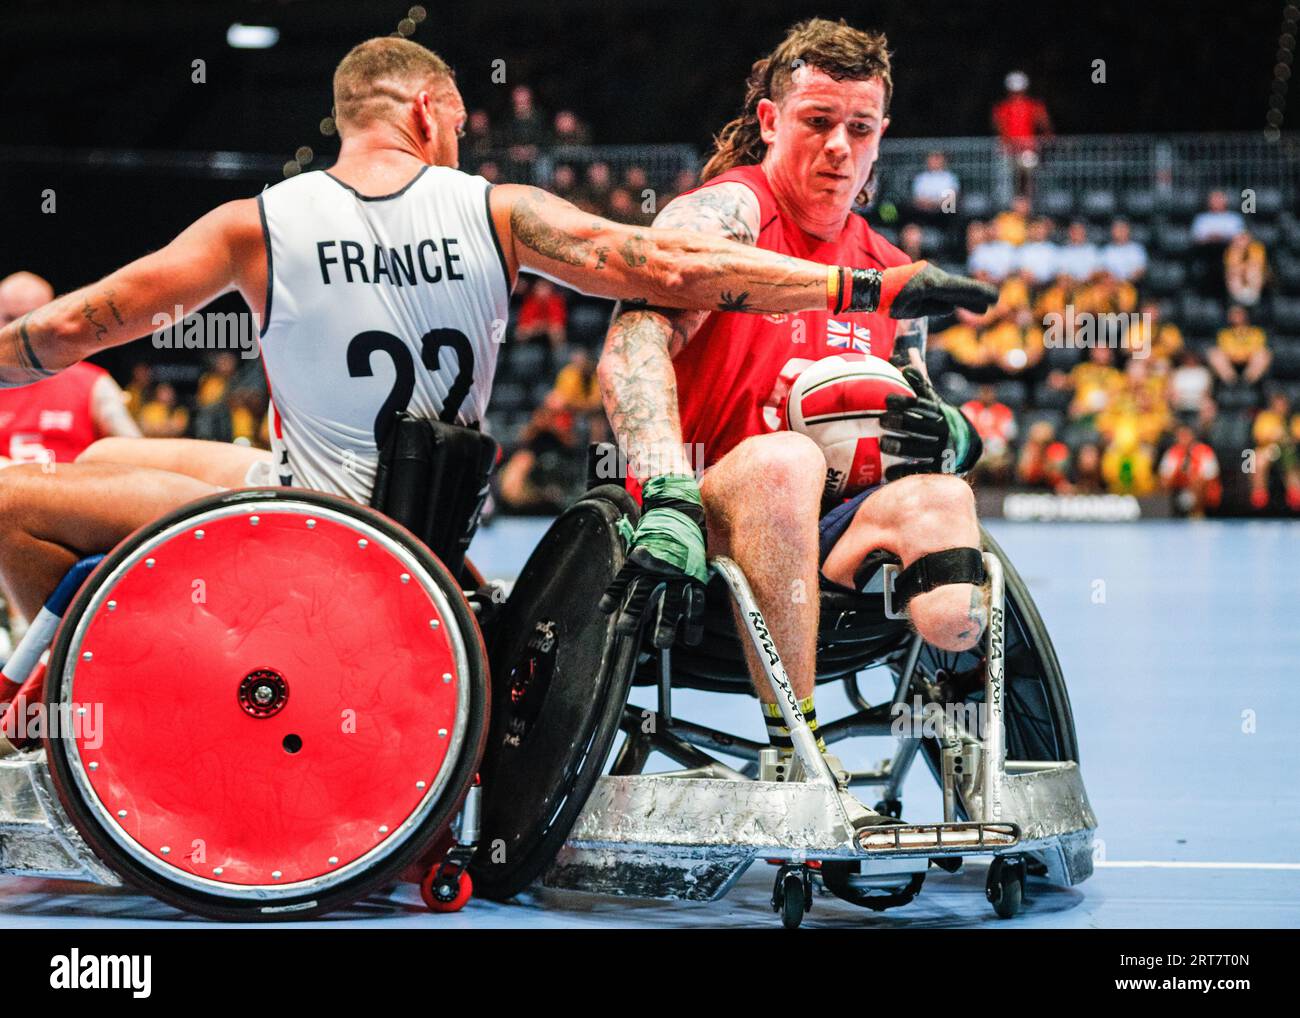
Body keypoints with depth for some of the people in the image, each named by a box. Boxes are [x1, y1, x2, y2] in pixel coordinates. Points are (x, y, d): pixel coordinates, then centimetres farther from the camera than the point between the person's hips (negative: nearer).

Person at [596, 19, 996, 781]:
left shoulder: (892, 278, 16)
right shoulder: (727, 214, -5)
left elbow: (910, 432, 23)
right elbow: (633, 346, -24)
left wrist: (940, 431, -5)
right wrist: (669, 505, -41)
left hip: (827, 545, 5)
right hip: (707, 544, -5)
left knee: (937, 496, -23)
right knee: (786, 459, -36)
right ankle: (792, 751, -38)